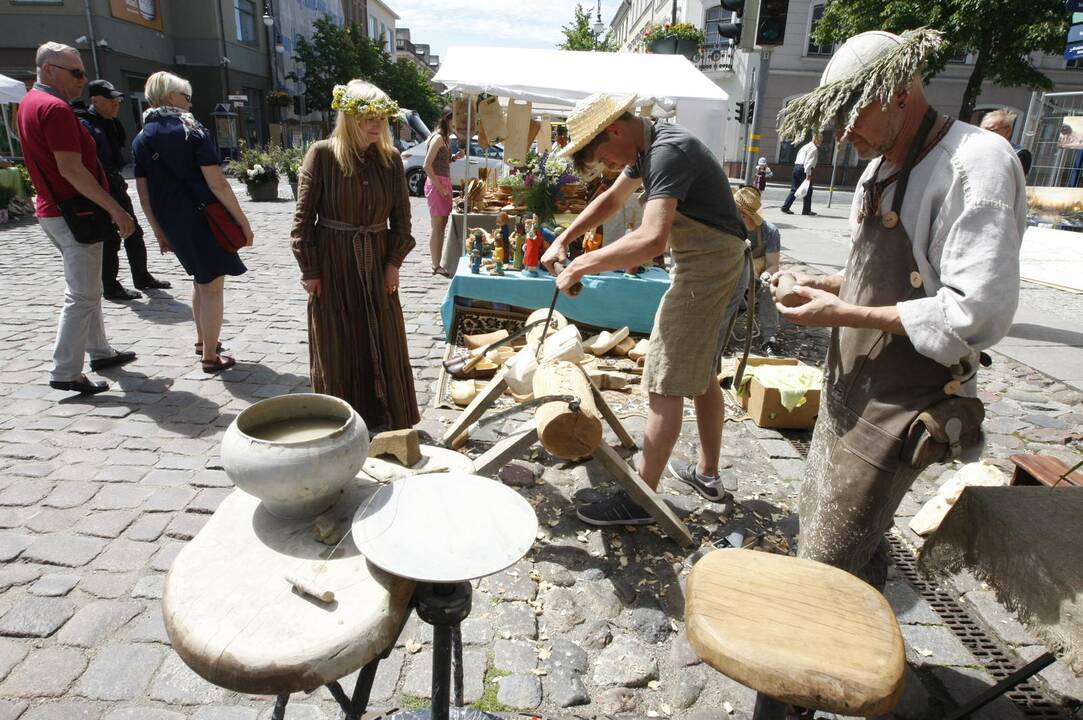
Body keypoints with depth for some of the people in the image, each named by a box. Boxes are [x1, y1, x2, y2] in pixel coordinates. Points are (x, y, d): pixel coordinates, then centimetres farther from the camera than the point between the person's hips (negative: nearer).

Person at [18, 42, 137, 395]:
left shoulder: (30, 102, 15)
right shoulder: (55, 107, -17)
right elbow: (71, 169, -25)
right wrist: (114, 208, -24)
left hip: (54, 210, 11)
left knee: (86, 288, 19)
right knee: (83, 295, -7)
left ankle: (100, 351, 30)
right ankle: (65, 372, -3)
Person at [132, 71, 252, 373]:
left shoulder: (142, 140, 8)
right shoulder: (193, 133, -9)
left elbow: (144, 193, 8)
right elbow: (217, 183, -16)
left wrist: (159, 231, 15)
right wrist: (242, 220, -11)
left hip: (172, 223, 7)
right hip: (204, 220, -6)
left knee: (199, 280, 25)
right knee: (212, 286, 2)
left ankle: (203, 341, 37)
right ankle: (210, 357, 7)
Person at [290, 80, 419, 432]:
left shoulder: (391, 158, 0)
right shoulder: (322, 154, -9)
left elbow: (401, 215, 6)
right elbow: (304, 216, -7)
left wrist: (394, 261, 0)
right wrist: (308, 269, -8)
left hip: (376, 264, 3)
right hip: (332, 264, -3)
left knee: (382, 342, 10)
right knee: (337, 347, 7)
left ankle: (384, 419, 27)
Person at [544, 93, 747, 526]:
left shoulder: (668, 153, -23)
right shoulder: (647, 147, 9)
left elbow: (651, 239, -36)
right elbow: (611, 200, 20)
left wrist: (582, 265, -28)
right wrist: (562, 241, 10)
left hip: (706, 262, -11)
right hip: (708, 260, 11)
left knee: (665, 381, -8)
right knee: (698, 371, 17)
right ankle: (707, 473, 30)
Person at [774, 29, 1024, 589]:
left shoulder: (976, 164, -19)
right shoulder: (881, 167, 9)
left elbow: (977, 315, -25)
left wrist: (845, 314, -21)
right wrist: (826, 285, 1)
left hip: (901, 409, -9)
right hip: (851, 391, 9)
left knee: (828, 564, -1)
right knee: (819, 519, 22)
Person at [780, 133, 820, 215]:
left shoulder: (806, 146, 21)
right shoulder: (814, 148, -8)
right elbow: (809, 161, -18)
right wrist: (808, 174, -22)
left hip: (796, 166, 9)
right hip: (803, 169, -9)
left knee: (794, 189, 10)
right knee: (808, 190, 1)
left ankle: (785, 207, 4)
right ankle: (806, 210, 6)